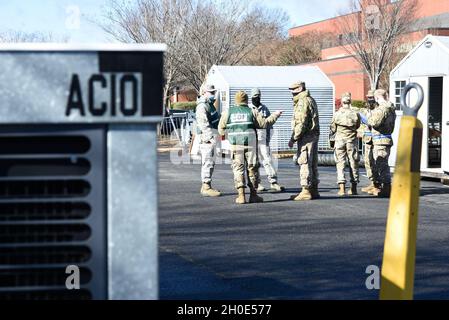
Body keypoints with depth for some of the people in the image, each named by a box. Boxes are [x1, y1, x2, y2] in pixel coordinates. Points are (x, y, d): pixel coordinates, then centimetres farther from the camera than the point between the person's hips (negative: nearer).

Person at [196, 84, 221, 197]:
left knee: (210, 163, 13)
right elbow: (203, 124, -22)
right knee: (208, 162, -11)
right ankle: (206, 188, -11)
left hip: (212, 138, 11)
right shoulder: (202, 106, -14)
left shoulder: (210, 105, 20)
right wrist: (210, 137, -28)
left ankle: (206, 187, 19)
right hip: (207, 138, -11)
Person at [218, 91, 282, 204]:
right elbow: (264, 123, 2)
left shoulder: (228, 112, 4)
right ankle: (253, 195, 12)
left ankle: (241, 196, -4)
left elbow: (221, 130, 6)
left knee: (238, 169, 4)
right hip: (250, 144, 0)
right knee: (252, 169, 9)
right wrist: (275, 115, 15)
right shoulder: (252, 112, 1)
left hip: (235, 145, 0)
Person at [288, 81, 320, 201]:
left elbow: (301, 123, -20)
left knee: (304, 163, -9)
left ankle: (306, 191, -9)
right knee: (313, 164, 13)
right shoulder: (311, 100, 19)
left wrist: (293, 138, -17)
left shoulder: (302, 102, -14)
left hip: (306, 137, -10)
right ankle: (314, 190, 18)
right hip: (314, 136, 10)